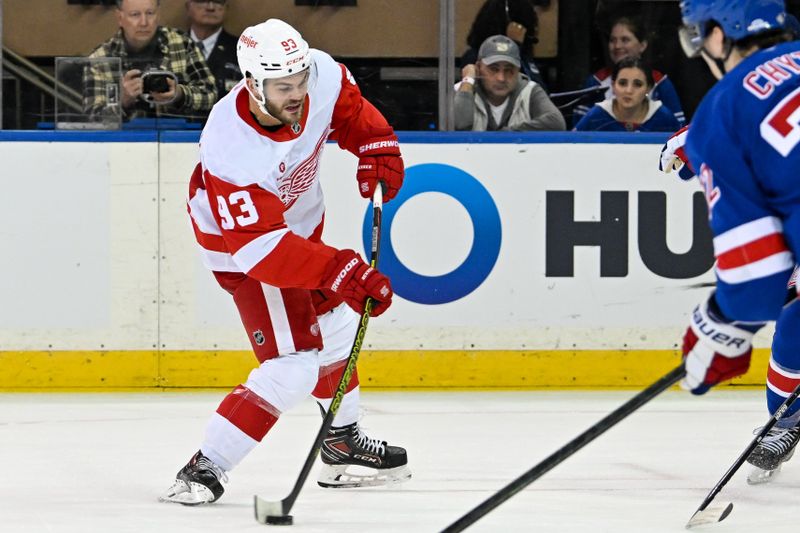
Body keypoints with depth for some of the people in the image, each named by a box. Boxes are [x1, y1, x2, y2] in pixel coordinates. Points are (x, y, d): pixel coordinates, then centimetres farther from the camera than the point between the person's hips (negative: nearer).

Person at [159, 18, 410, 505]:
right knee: (292, 367, -17)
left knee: (335, 322, 24)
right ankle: (205, 470, -13)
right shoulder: (232, 149, -41)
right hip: (240, 242, -8)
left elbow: (348, 107, 4)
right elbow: (261, 247, -41)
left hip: (300, 219, 8)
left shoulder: (322, 75, -24)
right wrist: (341, 271, -45)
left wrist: (376, 146, -10)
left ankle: (343, 445, 45)